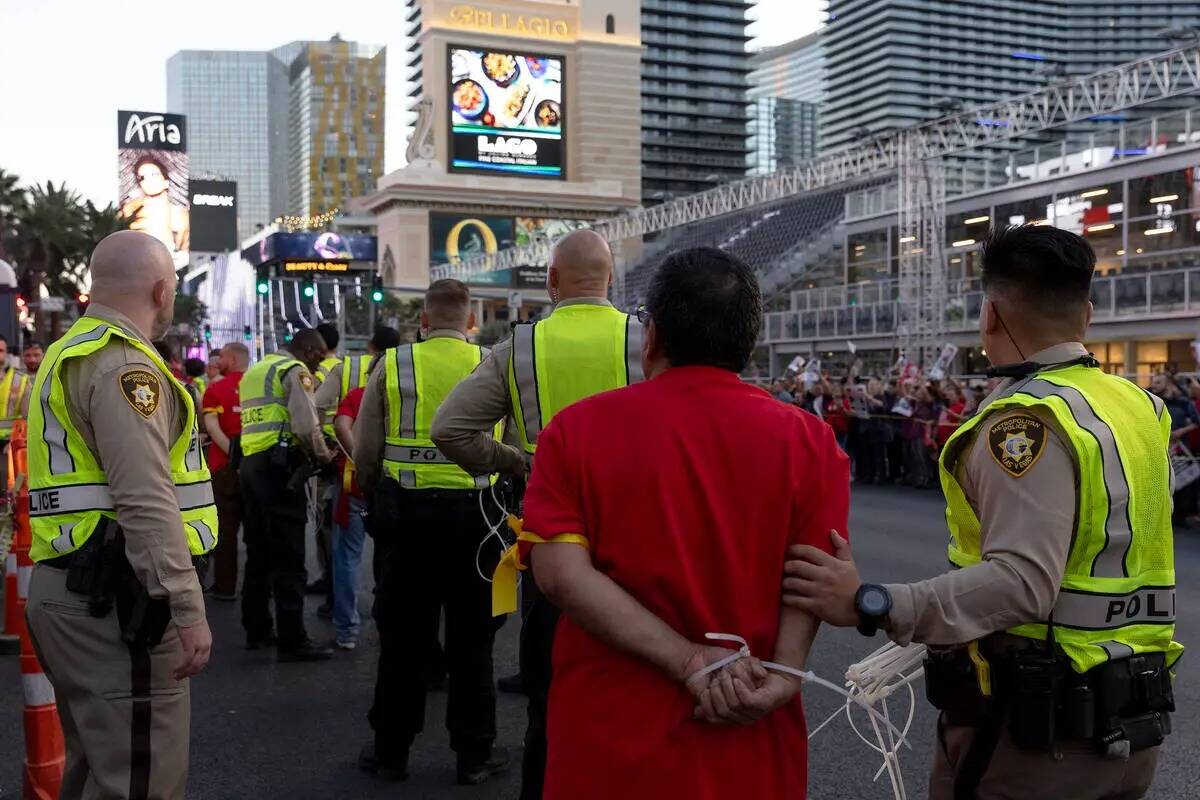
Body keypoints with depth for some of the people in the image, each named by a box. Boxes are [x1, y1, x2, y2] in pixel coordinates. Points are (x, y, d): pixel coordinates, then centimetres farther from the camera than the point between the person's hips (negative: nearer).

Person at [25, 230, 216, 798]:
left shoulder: (70, 355, 20)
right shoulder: (123, 362, -13)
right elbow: (146, 500, -22)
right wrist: (188, 611, -22)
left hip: (71, 587, 11)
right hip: (115, 598, -11)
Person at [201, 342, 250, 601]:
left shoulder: (216, 389, -5)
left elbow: (211, 426, -17)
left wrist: (233, 453, -20)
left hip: (225, 465, -3)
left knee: (226, 528, 5)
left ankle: (225, 587, 9)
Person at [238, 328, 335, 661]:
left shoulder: (254, 372, 22)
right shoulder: (294, 370, -5)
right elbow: (306, 425, -18)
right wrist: (323, 456, -1)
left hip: (250, 462, 9)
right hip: (279, 467, -9)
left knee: (258, 552, 15)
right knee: (288, 558, -7)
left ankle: (257, 630, 22)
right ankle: (292, 640, -6)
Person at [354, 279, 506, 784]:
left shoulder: (392, 366, -1)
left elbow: (365, 456, 1)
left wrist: (380, 498, 18)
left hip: (407, 512, 0)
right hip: (475, 514, 0)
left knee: (402, 634, 11)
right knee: (471, 637, 10)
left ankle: (391, 749, 21)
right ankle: (474, 753, 17)